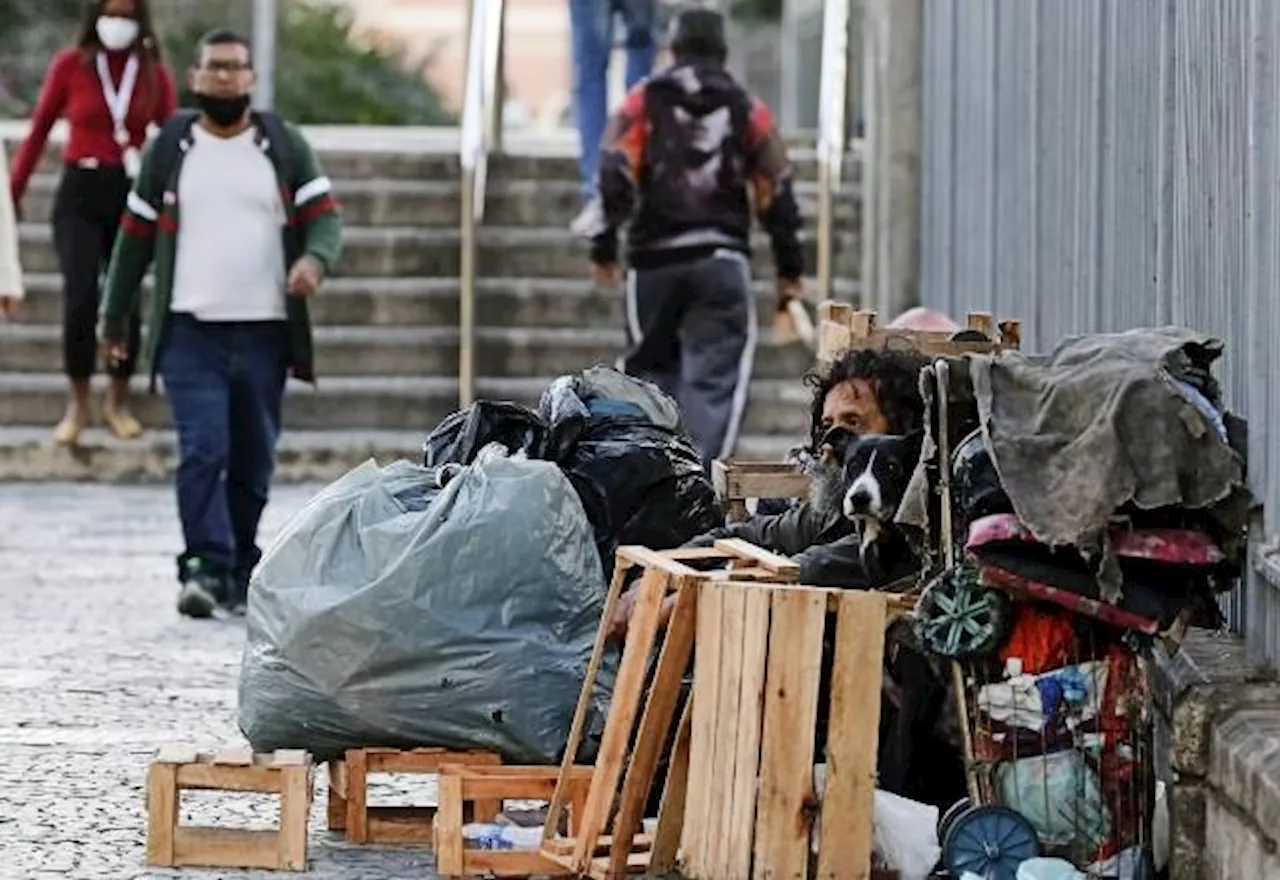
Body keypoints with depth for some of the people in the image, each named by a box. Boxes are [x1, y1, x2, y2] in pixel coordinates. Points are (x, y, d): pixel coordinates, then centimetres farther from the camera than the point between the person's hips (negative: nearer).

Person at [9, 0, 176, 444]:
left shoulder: (155, 74, 3)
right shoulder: (70, 65, -1)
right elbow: (39, 129, 4)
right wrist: (14, 192, 4)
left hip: (133, 194, 2)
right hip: (80, 193, -2)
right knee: (81, 300, -12)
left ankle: (118, 403, 22)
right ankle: (77, 405, 2)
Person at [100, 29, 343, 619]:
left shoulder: (284, 147, 9)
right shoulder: (170, 149, 9)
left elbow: (325, 216, 4)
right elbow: (136, 237, 13)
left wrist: (315, 258, -20)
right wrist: (113, 318, 13)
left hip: (264, 332, 1)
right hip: (190, 331, -1)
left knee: (253, 461, 5)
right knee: (202, 450, -15)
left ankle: (240, 576, 14)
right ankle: (207, 567, -17)